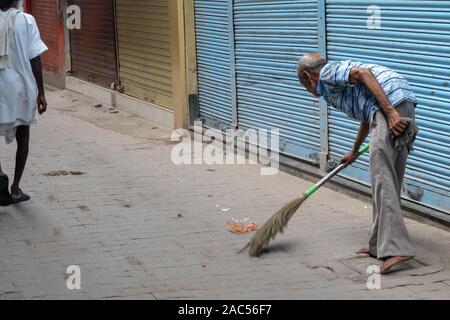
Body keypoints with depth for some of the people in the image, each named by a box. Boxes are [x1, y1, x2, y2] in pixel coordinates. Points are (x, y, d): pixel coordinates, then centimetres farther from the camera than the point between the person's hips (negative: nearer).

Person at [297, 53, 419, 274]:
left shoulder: (327, 73, 7)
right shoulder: (339, 79, 34)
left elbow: (364, 73, -11)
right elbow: (367, 118, 47)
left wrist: (390, 112, -19)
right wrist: (354, 151, 62)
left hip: (392, 102, -9)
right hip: (405, 106, 10)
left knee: (382, 178, -13)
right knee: (390, 180, 12)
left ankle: (396, 248, -20)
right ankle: (380, 246, 17)